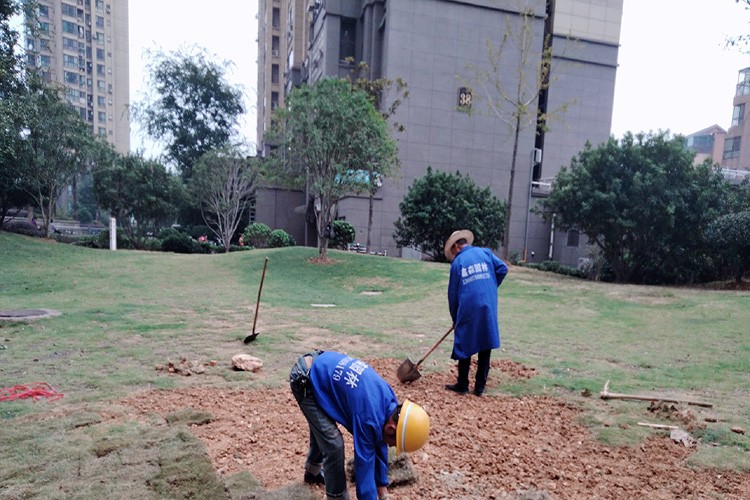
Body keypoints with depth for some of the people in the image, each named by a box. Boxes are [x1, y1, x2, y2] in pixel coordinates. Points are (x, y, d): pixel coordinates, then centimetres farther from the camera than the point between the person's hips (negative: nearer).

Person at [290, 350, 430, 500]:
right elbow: (364, 465, -20)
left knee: (321, 429, 30)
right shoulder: (369, 417, -29)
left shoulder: (388, 400, -3)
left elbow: (379, 446, 8)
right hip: (304, 379, -9)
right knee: (333, 445, -11)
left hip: (319, 367, 9)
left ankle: (313, 472, 55)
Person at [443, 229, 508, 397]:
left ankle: (462, 385, 18)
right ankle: (480, 387, 17)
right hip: (488, 308, 2)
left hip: (468, 309, -2)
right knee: (485, 347, 11)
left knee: (465, 346, 11)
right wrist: (490, 287, 15)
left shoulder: (457, 262, 7)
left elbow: (453, 293, 9)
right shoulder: (485, 252, 10)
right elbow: (502, 268, 2)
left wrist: (454, 318, 19)